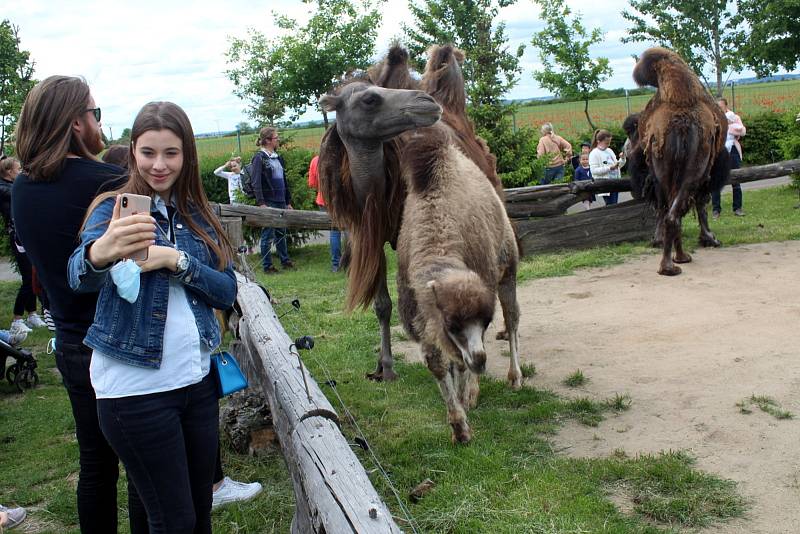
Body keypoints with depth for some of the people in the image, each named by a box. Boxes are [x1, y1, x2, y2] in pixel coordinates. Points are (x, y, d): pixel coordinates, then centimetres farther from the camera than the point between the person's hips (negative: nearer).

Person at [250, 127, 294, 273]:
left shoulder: (278, 157, 15)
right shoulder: (259, 157, -8)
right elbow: (256, 182, -14)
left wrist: (288, 201, 18)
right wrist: (261, 203, -22)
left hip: (281, 201, 7)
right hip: (268, 202, -7)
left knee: (281, 233, 15)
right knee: (268, 234, -1)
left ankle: (285, 260, 25)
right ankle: (267, 265, 6)